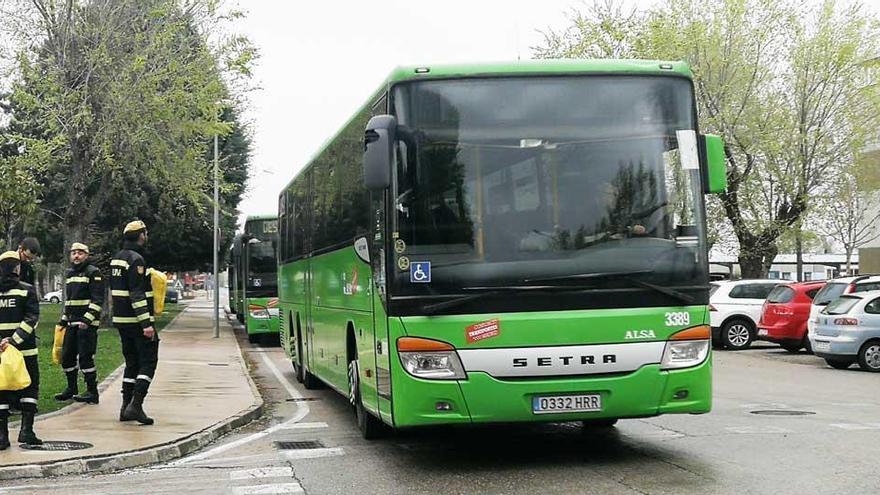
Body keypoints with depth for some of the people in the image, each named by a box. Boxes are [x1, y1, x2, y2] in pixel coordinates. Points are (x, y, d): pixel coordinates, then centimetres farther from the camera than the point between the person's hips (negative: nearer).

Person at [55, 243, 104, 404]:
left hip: (87, 323, -8)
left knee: (85, 357, -9)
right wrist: (63, 320, 21)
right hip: (72, 323, 8)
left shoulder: (93, 272, -7)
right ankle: (71, 389, 25)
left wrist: (87, 319, -21)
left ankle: (92, 392, -2)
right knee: (66, 356, 11)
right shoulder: (70, 273, 18)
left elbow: (98, 299, -14)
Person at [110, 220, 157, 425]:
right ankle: (135, 405, -13)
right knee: (148, 362, -4)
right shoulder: (136, 259, -15)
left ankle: (126, 407, 13)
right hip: (137, 320, -9)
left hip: (121, 319, 9)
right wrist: (146, 323, -23)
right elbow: (137, 294, -21)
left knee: (132, 362, 15)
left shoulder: (116, 258, 14)